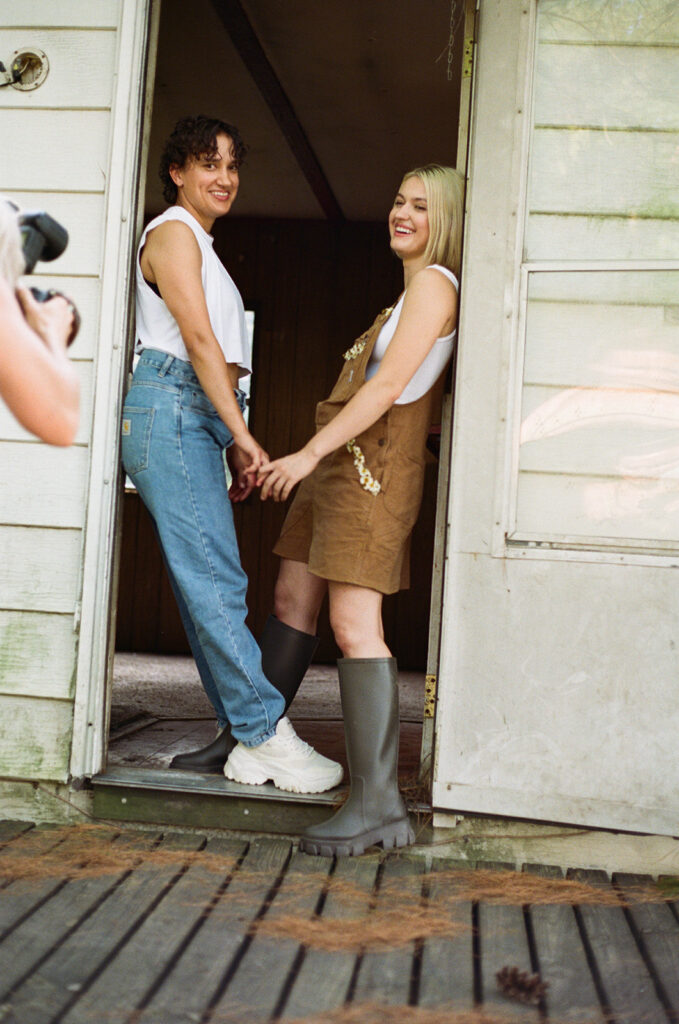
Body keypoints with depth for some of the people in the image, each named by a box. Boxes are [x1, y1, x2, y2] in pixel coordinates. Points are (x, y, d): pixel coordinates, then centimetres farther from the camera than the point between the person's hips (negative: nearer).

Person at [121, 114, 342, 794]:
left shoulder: (201, 245, 29)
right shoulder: (172, 232, -1)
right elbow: (198, 338, -11)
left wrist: (234, 445, 18)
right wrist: (244, 436, -15)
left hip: (200, 420, 10)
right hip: (169, 411, -10)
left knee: (207, 583, 5)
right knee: (216, 578, -12)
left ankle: (242, 732, 6)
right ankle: (265, 733, -12)